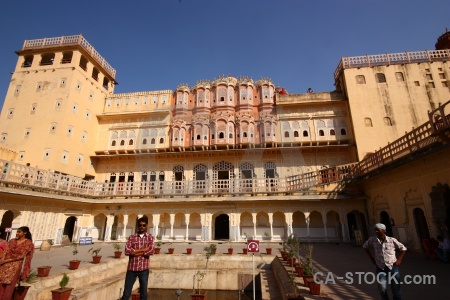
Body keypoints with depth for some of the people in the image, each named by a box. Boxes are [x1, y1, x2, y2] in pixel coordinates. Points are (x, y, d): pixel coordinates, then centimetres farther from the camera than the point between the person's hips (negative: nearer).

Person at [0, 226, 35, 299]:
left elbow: (20, 256, -11)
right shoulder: (12, 241, 8)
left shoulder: (28, 243, -8)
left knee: (9, 286, 1)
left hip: (16, 266, -4)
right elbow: (6, 251, 1)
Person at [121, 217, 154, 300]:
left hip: (144, 269, 0)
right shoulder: (131, 237, 2)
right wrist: (143, 249, -14)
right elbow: (127, 251, -11)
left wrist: (135, 252, -12)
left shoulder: (150, 237, 1)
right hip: (132, 268, 0)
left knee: (143, 293, 12)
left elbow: (151, 251, -14)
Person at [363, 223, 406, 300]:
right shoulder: (372, 240, -7)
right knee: (382, 288, -14)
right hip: (380, 268, 0)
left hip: (393, 267, 0)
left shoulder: (392, 240, -9)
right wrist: (372, 258, 7)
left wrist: (399, 260, -1)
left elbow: (403, 249, 7)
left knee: (396, 290, 8)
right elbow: (365, 247, 11)